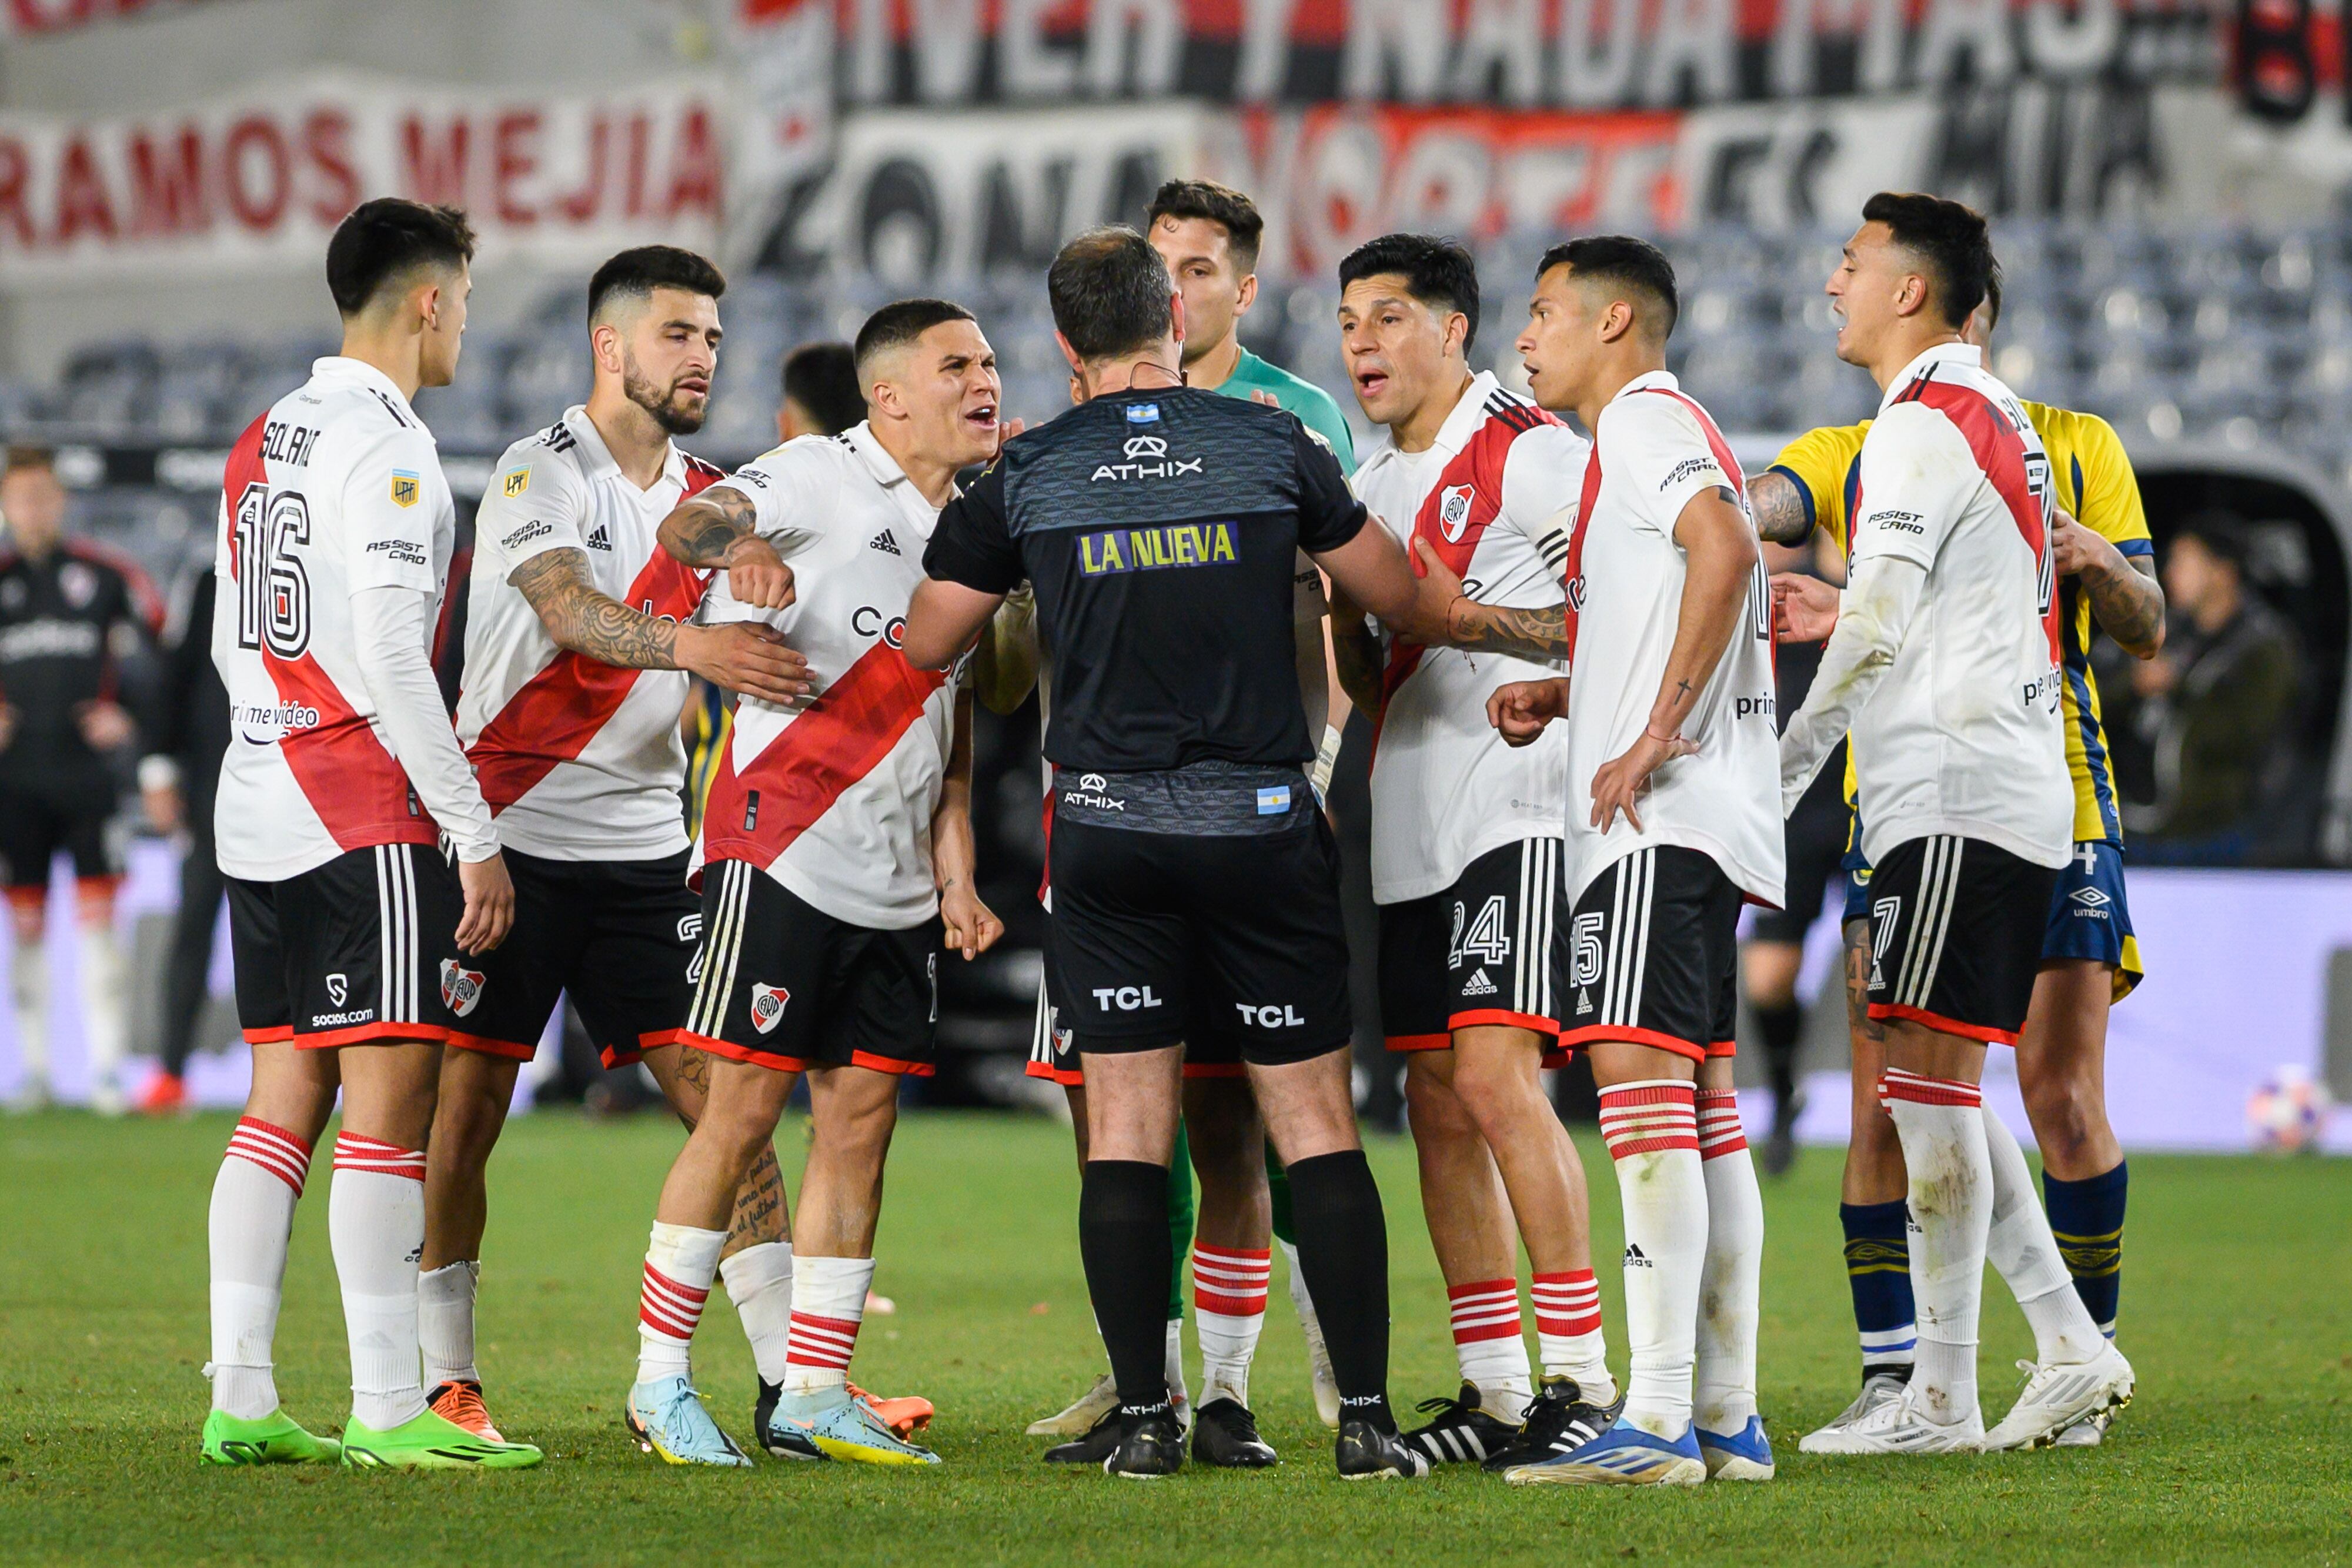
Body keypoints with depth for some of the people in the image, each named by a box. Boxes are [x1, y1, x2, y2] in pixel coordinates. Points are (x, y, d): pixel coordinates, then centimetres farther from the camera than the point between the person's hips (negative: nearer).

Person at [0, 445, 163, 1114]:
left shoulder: (103, 574, 3)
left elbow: (160, 643, 9)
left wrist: (128, 716, 0)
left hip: (88, 775, -1)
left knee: (96, 922, -6)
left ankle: (106, 1066, -6)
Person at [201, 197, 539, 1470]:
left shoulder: (262, 443, 15)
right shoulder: (385, 447, -12)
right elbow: (391, 660, -18)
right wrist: (476, 836, -16)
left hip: (258, 813, 9)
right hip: (364, 825, -9)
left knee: (281, 1103, 9)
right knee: (389, 1105, -7)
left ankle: (239, 1398, 6)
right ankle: (388, 1409, -9)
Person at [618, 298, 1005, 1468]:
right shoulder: (821, 477, -5)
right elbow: (687, 526, -23)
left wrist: (953, 874, 14)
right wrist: (742, 545, -46)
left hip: (896, 883, 7)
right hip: (782, 851, -7)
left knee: (861, 1117, 5)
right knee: (743, 1108, -6)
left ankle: (812, 1394, 10)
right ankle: (659, 1381, 2)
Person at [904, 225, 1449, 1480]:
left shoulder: (1027, 475, 0)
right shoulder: (1271, 447, 1)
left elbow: (925, 645, 9)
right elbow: (1399, 599, 11)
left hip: (1110, 830, 0)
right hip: (1264, 827, 0)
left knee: (1125, 1132, 4)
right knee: (1314, 1122, 4)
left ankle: (1144, 1418, -1)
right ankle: (1365, 1414, -1)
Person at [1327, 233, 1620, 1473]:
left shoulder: (1529, 454, -8)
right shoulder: (1371, 485, 17)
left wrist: (1559, 685, -21)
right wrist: (1339, 616, 4)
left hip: (1518, 808, -8)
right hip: (1409, 832, 8)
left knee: (1497, 1080, -16)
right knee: (1436, 1100, 6)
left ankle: (1581, 1379, -13)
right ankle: (1492, 1394, 11)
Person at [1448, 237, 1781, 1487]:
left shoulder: (1643, 418, -6)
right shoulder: (1655, 431, 25)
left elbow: (1725, 549, -23)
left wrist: (1654, 736, -23)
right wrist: (1556, 686, 15)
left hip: (1658, 818, -11)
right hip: (1699, 820, 11)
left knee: (1639, 1077, -15)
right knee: (1699, 1100, 10)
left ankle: (1657, 1421, -22)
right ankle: (1727, 1418, 11)